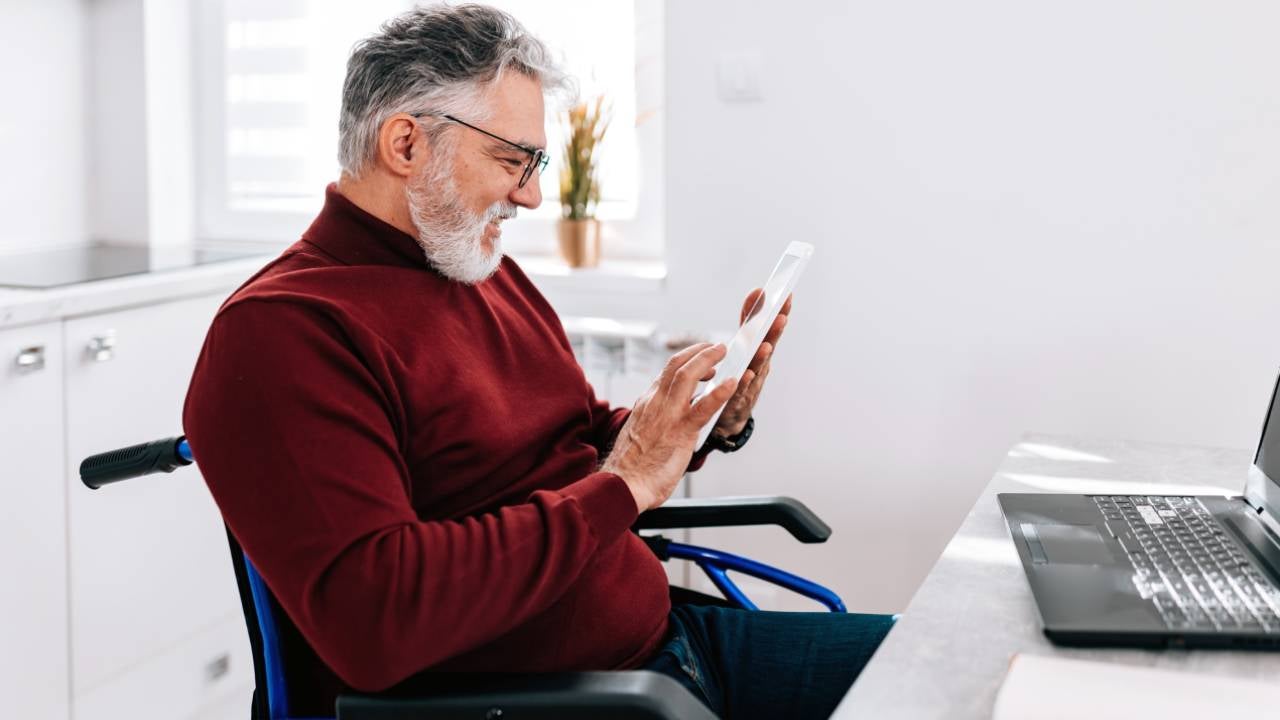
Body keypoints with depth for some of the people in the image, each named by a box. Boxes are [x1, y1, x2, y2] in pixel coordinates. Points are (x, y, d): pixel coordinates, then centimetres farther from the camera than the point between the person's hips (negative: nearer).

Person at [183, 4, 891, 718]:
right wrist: (621, 487, -21)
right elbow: (369, 623, -27)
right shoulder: (278, 330, -16)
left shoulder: (493, 273, 13)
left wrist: (713, 423, 2)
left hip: (662, 634, 9)